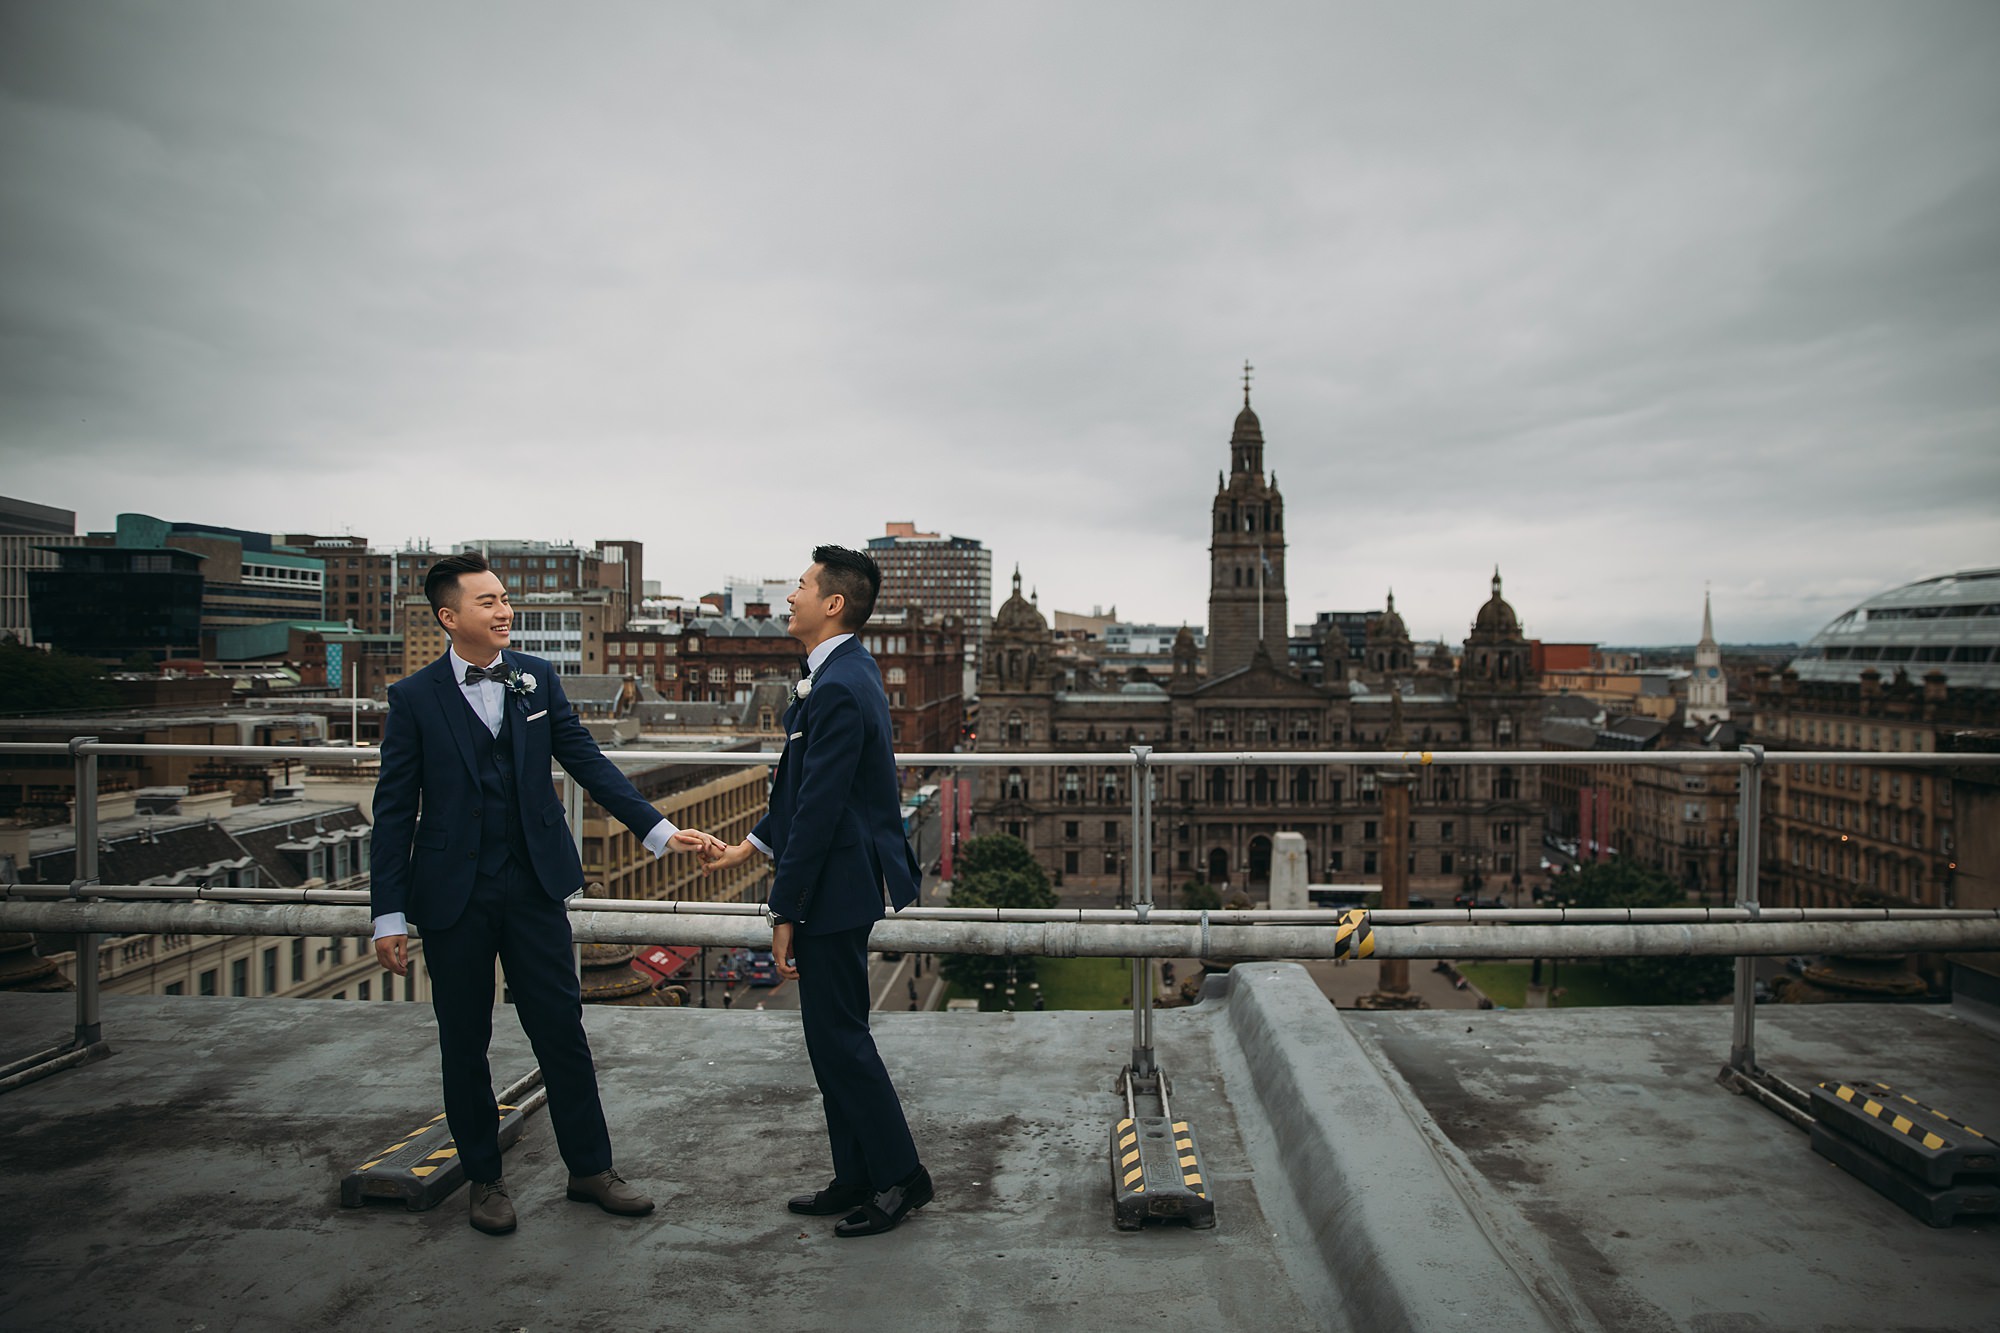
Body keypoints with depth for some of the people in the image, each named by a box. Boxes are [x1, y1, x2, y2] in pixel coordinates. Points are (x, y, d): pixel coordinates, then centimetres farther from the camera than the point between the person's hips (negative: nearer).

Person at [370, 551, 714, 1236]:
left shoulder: (538, 679, 3)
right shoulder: (413, 698, -4)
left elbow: (587, 763, 1)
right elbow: (395, 810, -2)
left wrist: (661, 831, -7)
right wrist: (390, 914, -5)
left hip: (534, 884, 2)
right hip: (454, 895, -1)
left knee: (562, 1028, 6)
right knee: (464, 1043, 10)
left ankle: (590, 1168, 20)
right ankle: (484, 1178, 28)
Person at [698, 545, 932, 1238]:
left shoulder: (838, 688, -21)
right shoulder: (842, 674, 11)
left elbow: (819, 810, -22)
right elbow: (802, 790, 18)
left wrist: (785, 914, -17)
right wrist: (747, 847, 19)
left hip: (835, 889, -10)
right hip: (838, 884, 10)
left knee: (838, 1036, 1)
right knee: (835, 1035, 17)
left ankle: (901, 1176, 16)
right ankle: (856, 1180, 29)